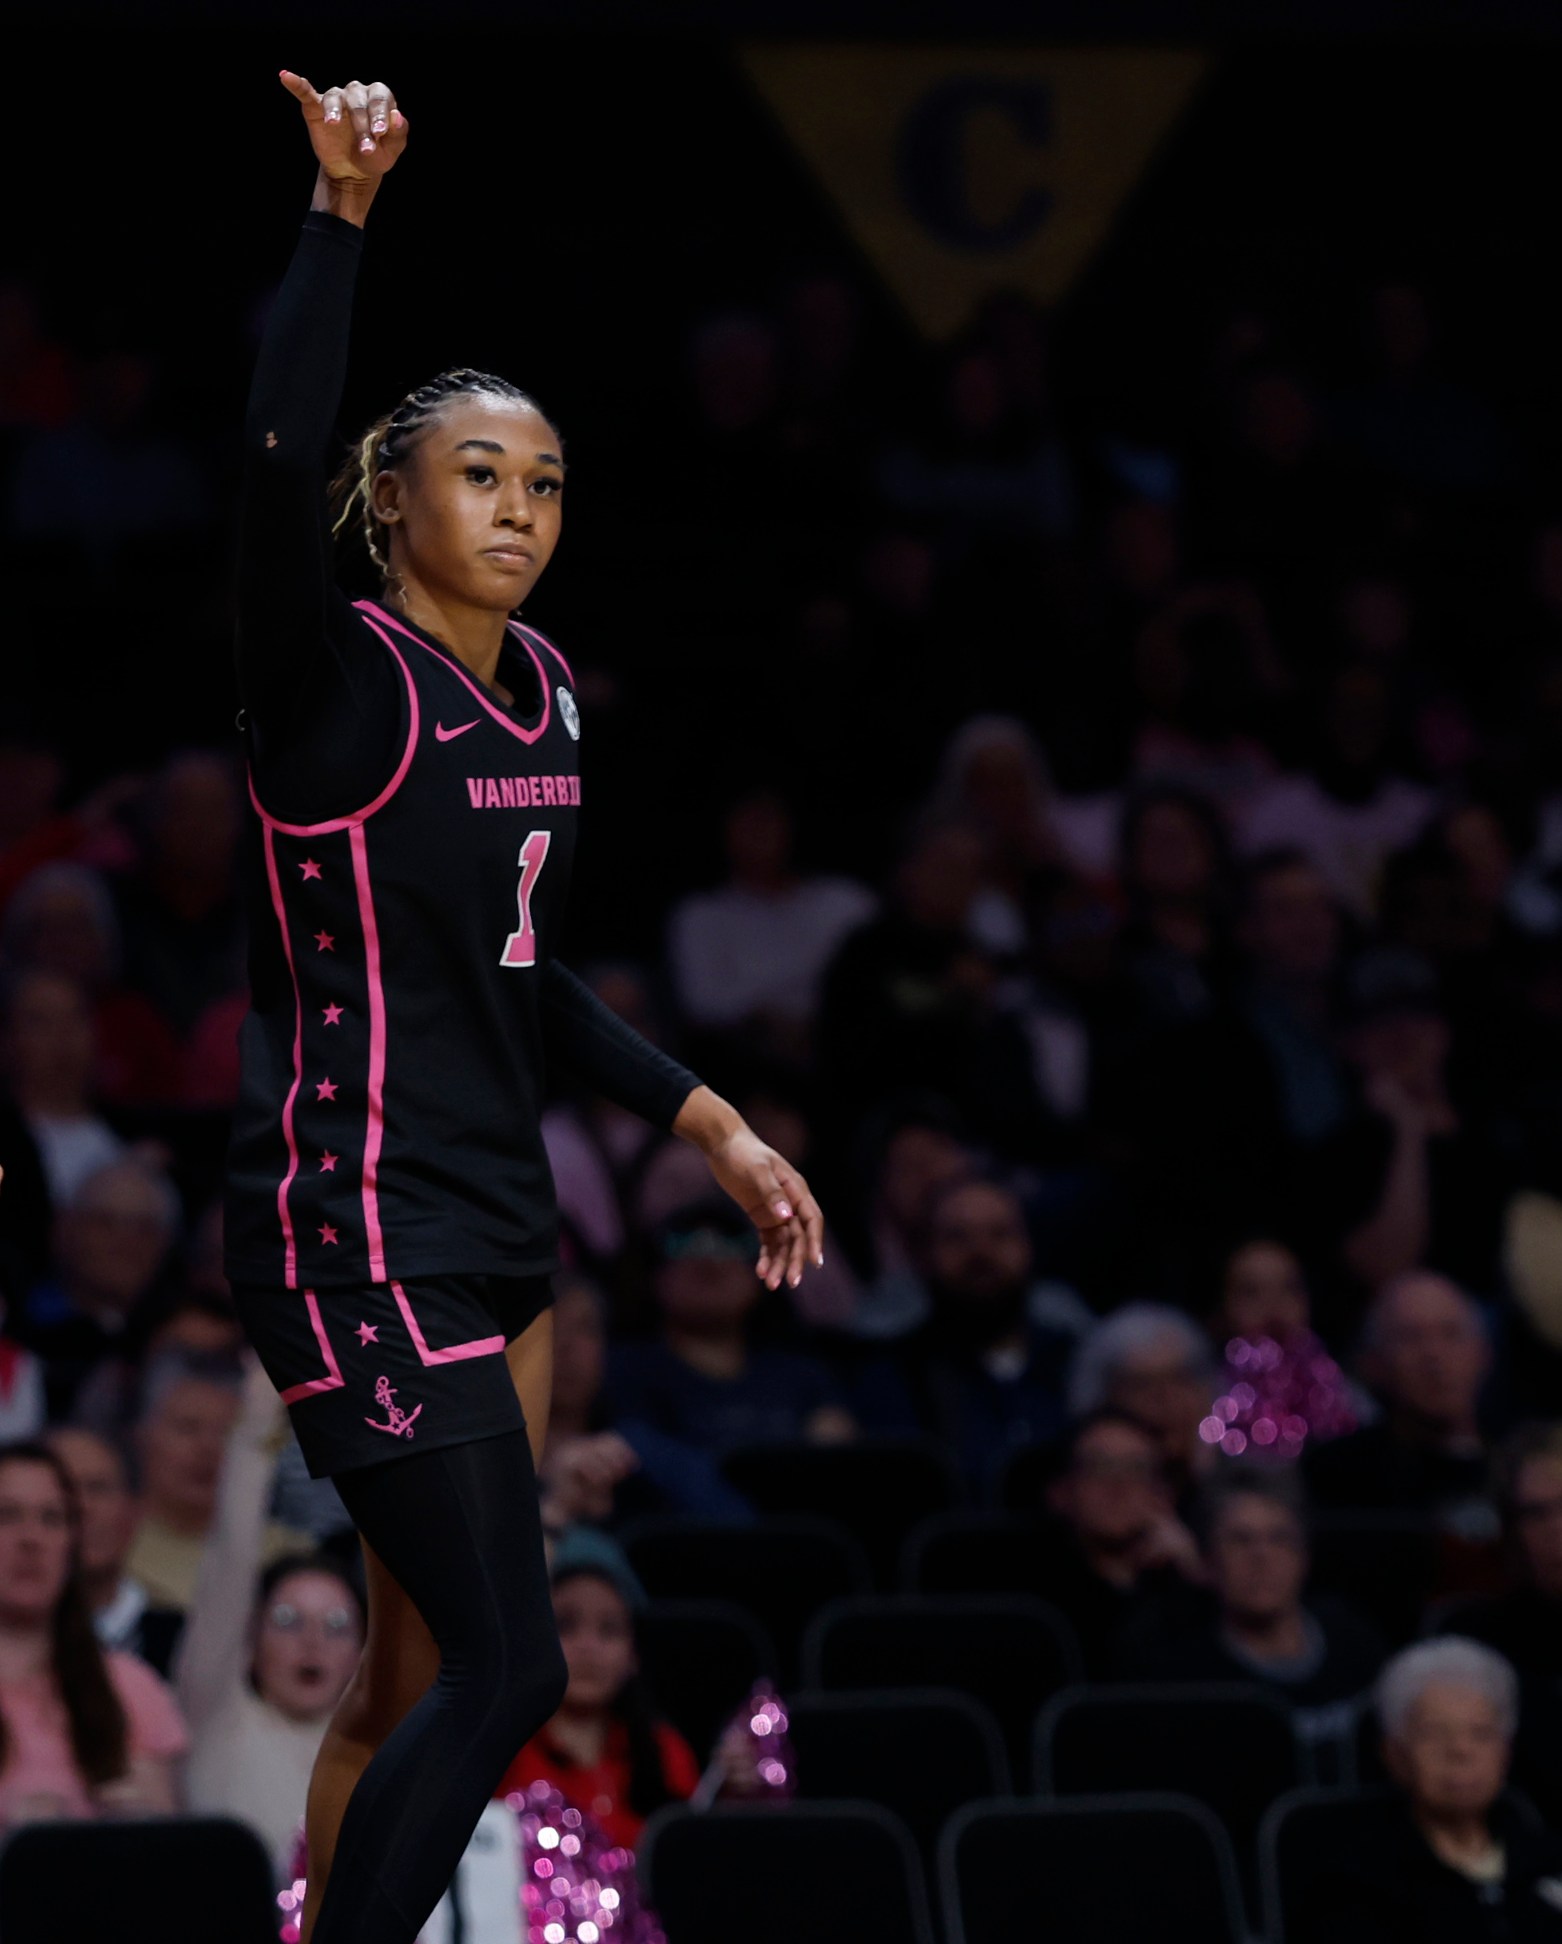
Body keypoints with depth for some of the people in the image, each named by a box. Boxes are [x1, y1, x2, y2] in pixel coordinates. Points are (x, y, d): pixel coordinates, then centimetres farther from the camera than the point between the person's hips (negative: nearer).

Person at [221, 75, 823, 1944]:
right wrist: (338, 215, -37)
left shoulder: (543, 689, 11)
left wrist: (710, 1125, 19)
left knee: (418, 1668, 12)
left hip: (495, 1224, 8)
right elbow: (273, 469, -33)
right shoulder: (339, 676, -12)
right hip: (355, 1230, -8)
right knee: (506, 1666, -13)